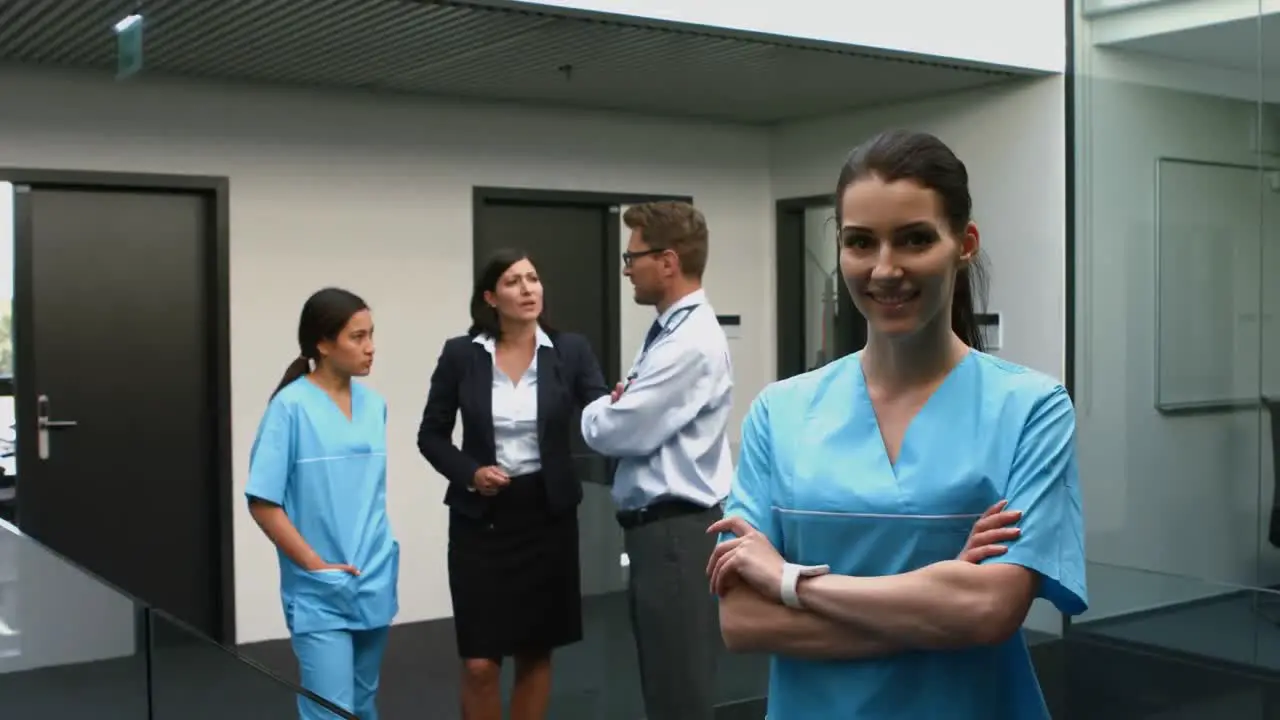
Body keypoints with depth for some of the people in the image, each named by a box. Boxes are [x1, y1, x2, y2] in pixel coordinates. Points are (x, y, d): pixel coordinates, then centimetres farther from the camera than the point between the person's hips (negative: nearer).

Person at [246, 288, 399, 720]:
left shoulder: (374, 405, 4)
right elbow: (263, 504, -12)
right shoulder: (291, 407, -12)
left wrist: (379, 554, 9)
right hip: (320, 592, -5)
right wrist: (316, 566, -13)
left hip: (375, 584, 5)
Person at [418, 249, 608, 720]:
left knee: (536, 654, 11)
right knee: (479, 663, -1)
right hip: (481, 516, -1)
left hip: (546, 513, 1)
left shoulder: (571, 351, -2)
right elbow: (431, 435, 5)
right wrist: (468, 472, -12)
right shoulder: (461, 355, -2)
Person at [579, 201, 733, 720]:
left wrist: (595, 412, 1)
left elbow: (618, 432, -21)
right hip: (657, 526, 10)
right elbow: (639, 424, 15)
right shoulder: (669, 332, 12)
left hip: (675, 530, -10)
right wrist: (616, 405, -7)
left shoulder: (692, 342, -20)